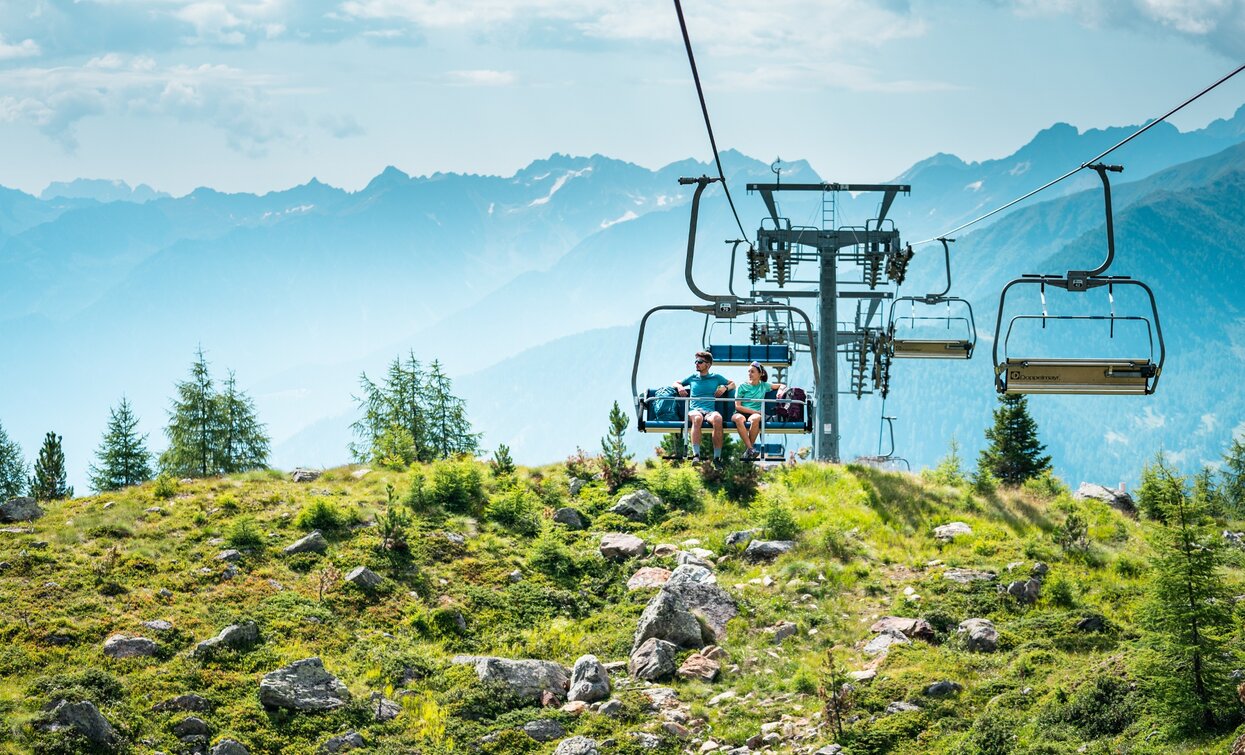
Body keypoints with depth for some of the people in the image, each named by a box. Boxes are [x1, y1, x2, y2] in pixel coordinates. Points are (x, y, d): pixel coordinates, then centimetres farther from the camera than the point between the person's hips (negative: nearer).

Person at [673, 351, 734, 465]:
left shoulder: (716, 377, 21)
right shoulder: (692, 377, 24)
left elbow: (732, 384, 31)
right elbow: (676, 383, 36)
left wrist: (725, 387, 8)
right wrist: (679, 387, 11)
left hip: (710, 411, 0)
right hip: (694, 410, 0)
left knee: (717, 418, -40)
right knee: (697, 418, -41)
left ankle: (717, 457, -37)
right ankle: (696, 455, -50)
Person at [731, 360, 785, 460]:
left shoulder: (763, 385, 18)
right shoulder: (742, 387, 12)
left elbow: (782, 386, 31)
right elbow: (737, 406, 3)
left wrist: (780, 390, 7)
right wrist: (754, 411, -6)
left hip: (756, 413, 1)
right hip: (741, 413, -1)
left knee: (755, 418, -39)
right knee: (739, 418, -40)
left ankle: (749, 448, -28)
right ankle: (751, 449, -40)